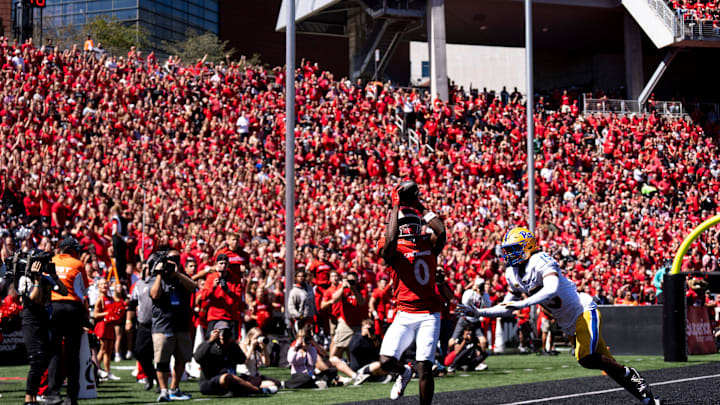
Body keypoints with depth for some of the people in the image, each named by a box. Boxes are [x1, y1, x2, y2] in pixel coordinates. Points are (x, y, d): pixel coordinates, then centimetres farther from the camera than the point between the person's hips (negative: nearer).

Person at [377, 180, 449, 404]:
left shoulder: (429, 243, 9)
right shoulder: (391, 248, -1)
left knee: (425, 369, -5)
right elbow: (390, 240, -25)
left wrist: (420, 205, -1)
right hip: (405, 314, -1)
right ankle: (404, 373, 24)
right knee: (386, 362, -12)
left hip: (430, 314, 1)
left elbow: (441, 231, -12)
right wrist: (396, 206, -14)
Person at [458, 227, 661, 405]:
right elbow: (507, 309, 14)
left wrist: (521, 303, -41)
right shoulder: (512, 274, 6)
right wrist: (479, 312, 2)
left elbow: (552, 289, -38)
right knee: (606, 362, 7)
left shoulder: (541, 262, -20)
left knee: (587, 358, -25)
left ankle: (630, 375, -3)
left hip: (583, 311, -8)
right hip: (569, 325, 8)